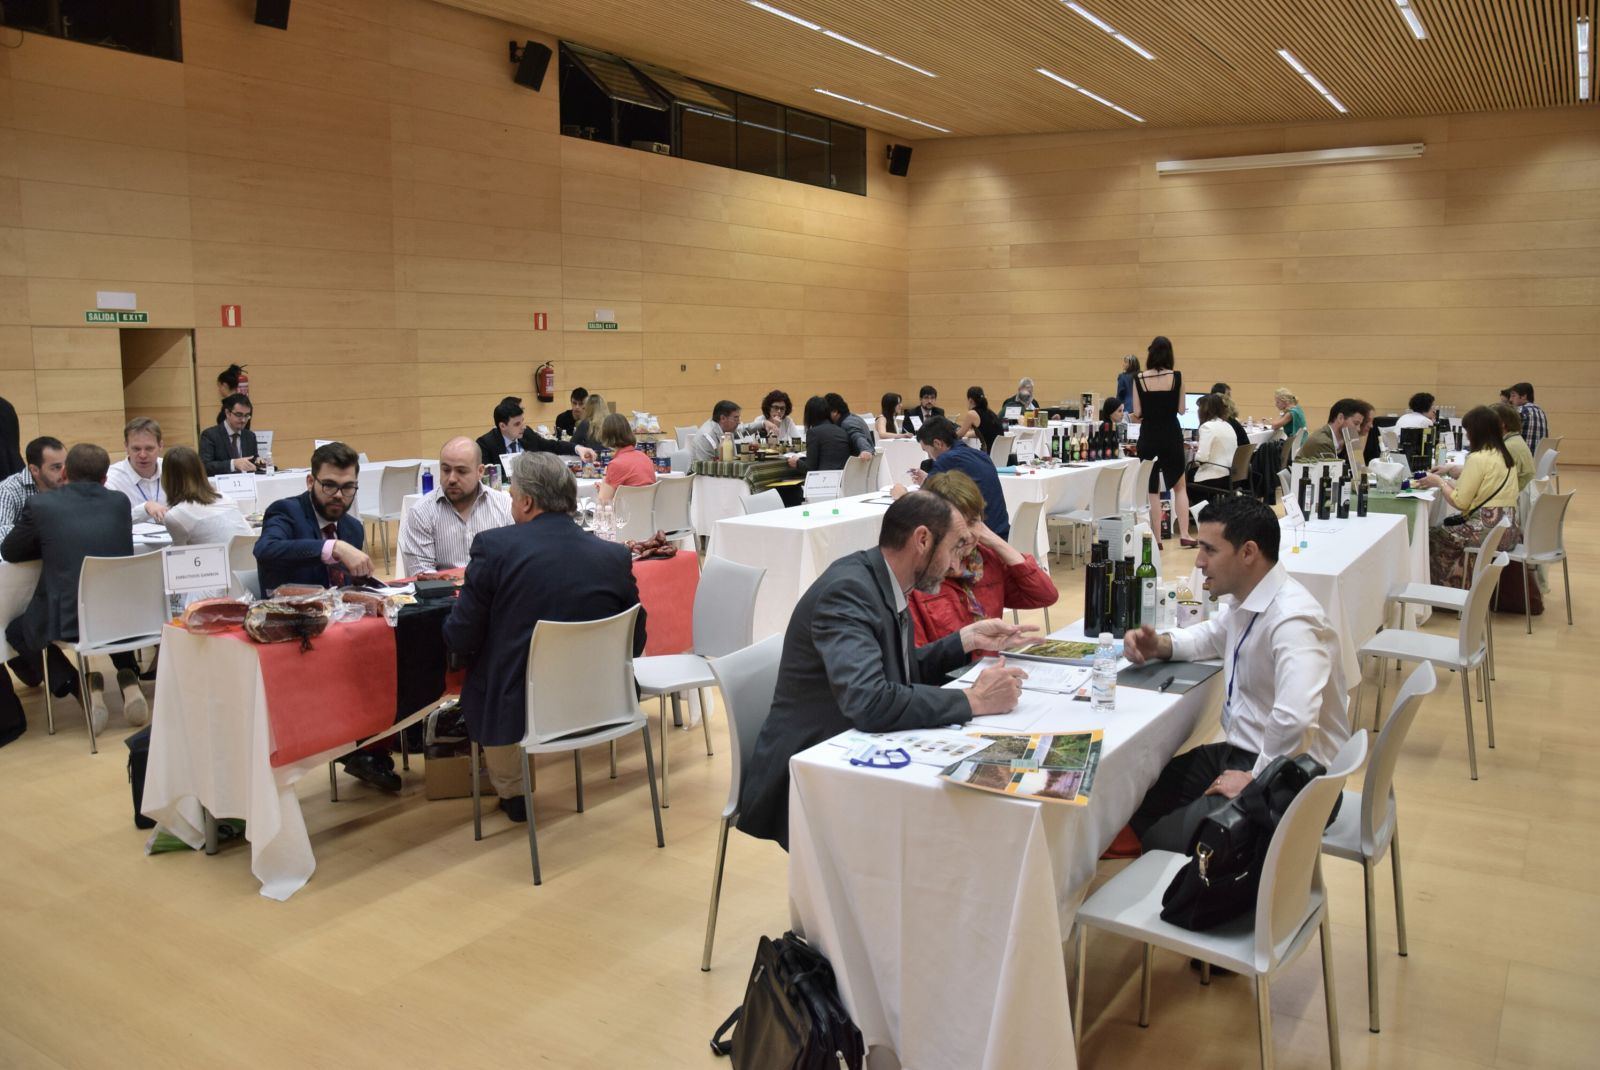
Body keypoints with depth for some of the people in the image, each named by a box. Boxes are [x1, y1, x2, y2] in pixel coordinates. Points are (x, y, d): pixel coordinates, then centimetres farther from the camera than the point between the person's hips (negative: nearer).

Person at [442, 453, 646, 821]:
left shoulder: (494, 546, -13)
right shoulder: (616, 556, -4)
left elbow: (460, 640, -9)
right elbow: (634, 643, 3)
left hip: (518, 707, -4)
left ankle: (512, 791, 36)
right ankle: (514, 789, 44)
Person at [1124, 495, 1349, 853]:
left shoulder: (1291, 619, -26)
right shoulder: (1246, 599, 3)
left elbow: (1294, 720, -39)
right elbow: (1214, 634, 26)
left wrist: (1258, 780, -23)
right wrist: (1161, 645, 6)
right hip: (1241, 752, 9)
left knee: (1165, 843, -23)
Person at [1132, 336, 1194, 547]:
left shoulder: (1139, 379, -6)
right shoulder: (1177, 377, -6)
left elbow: (1137, 414, -4)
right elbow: (1181, 410, -1)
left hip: (1148, 436, 0)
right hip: (1171, 436, 0)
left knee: (1152, 490, 7)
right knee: (1179, 486, 15)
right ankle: (1184, 534, 9)